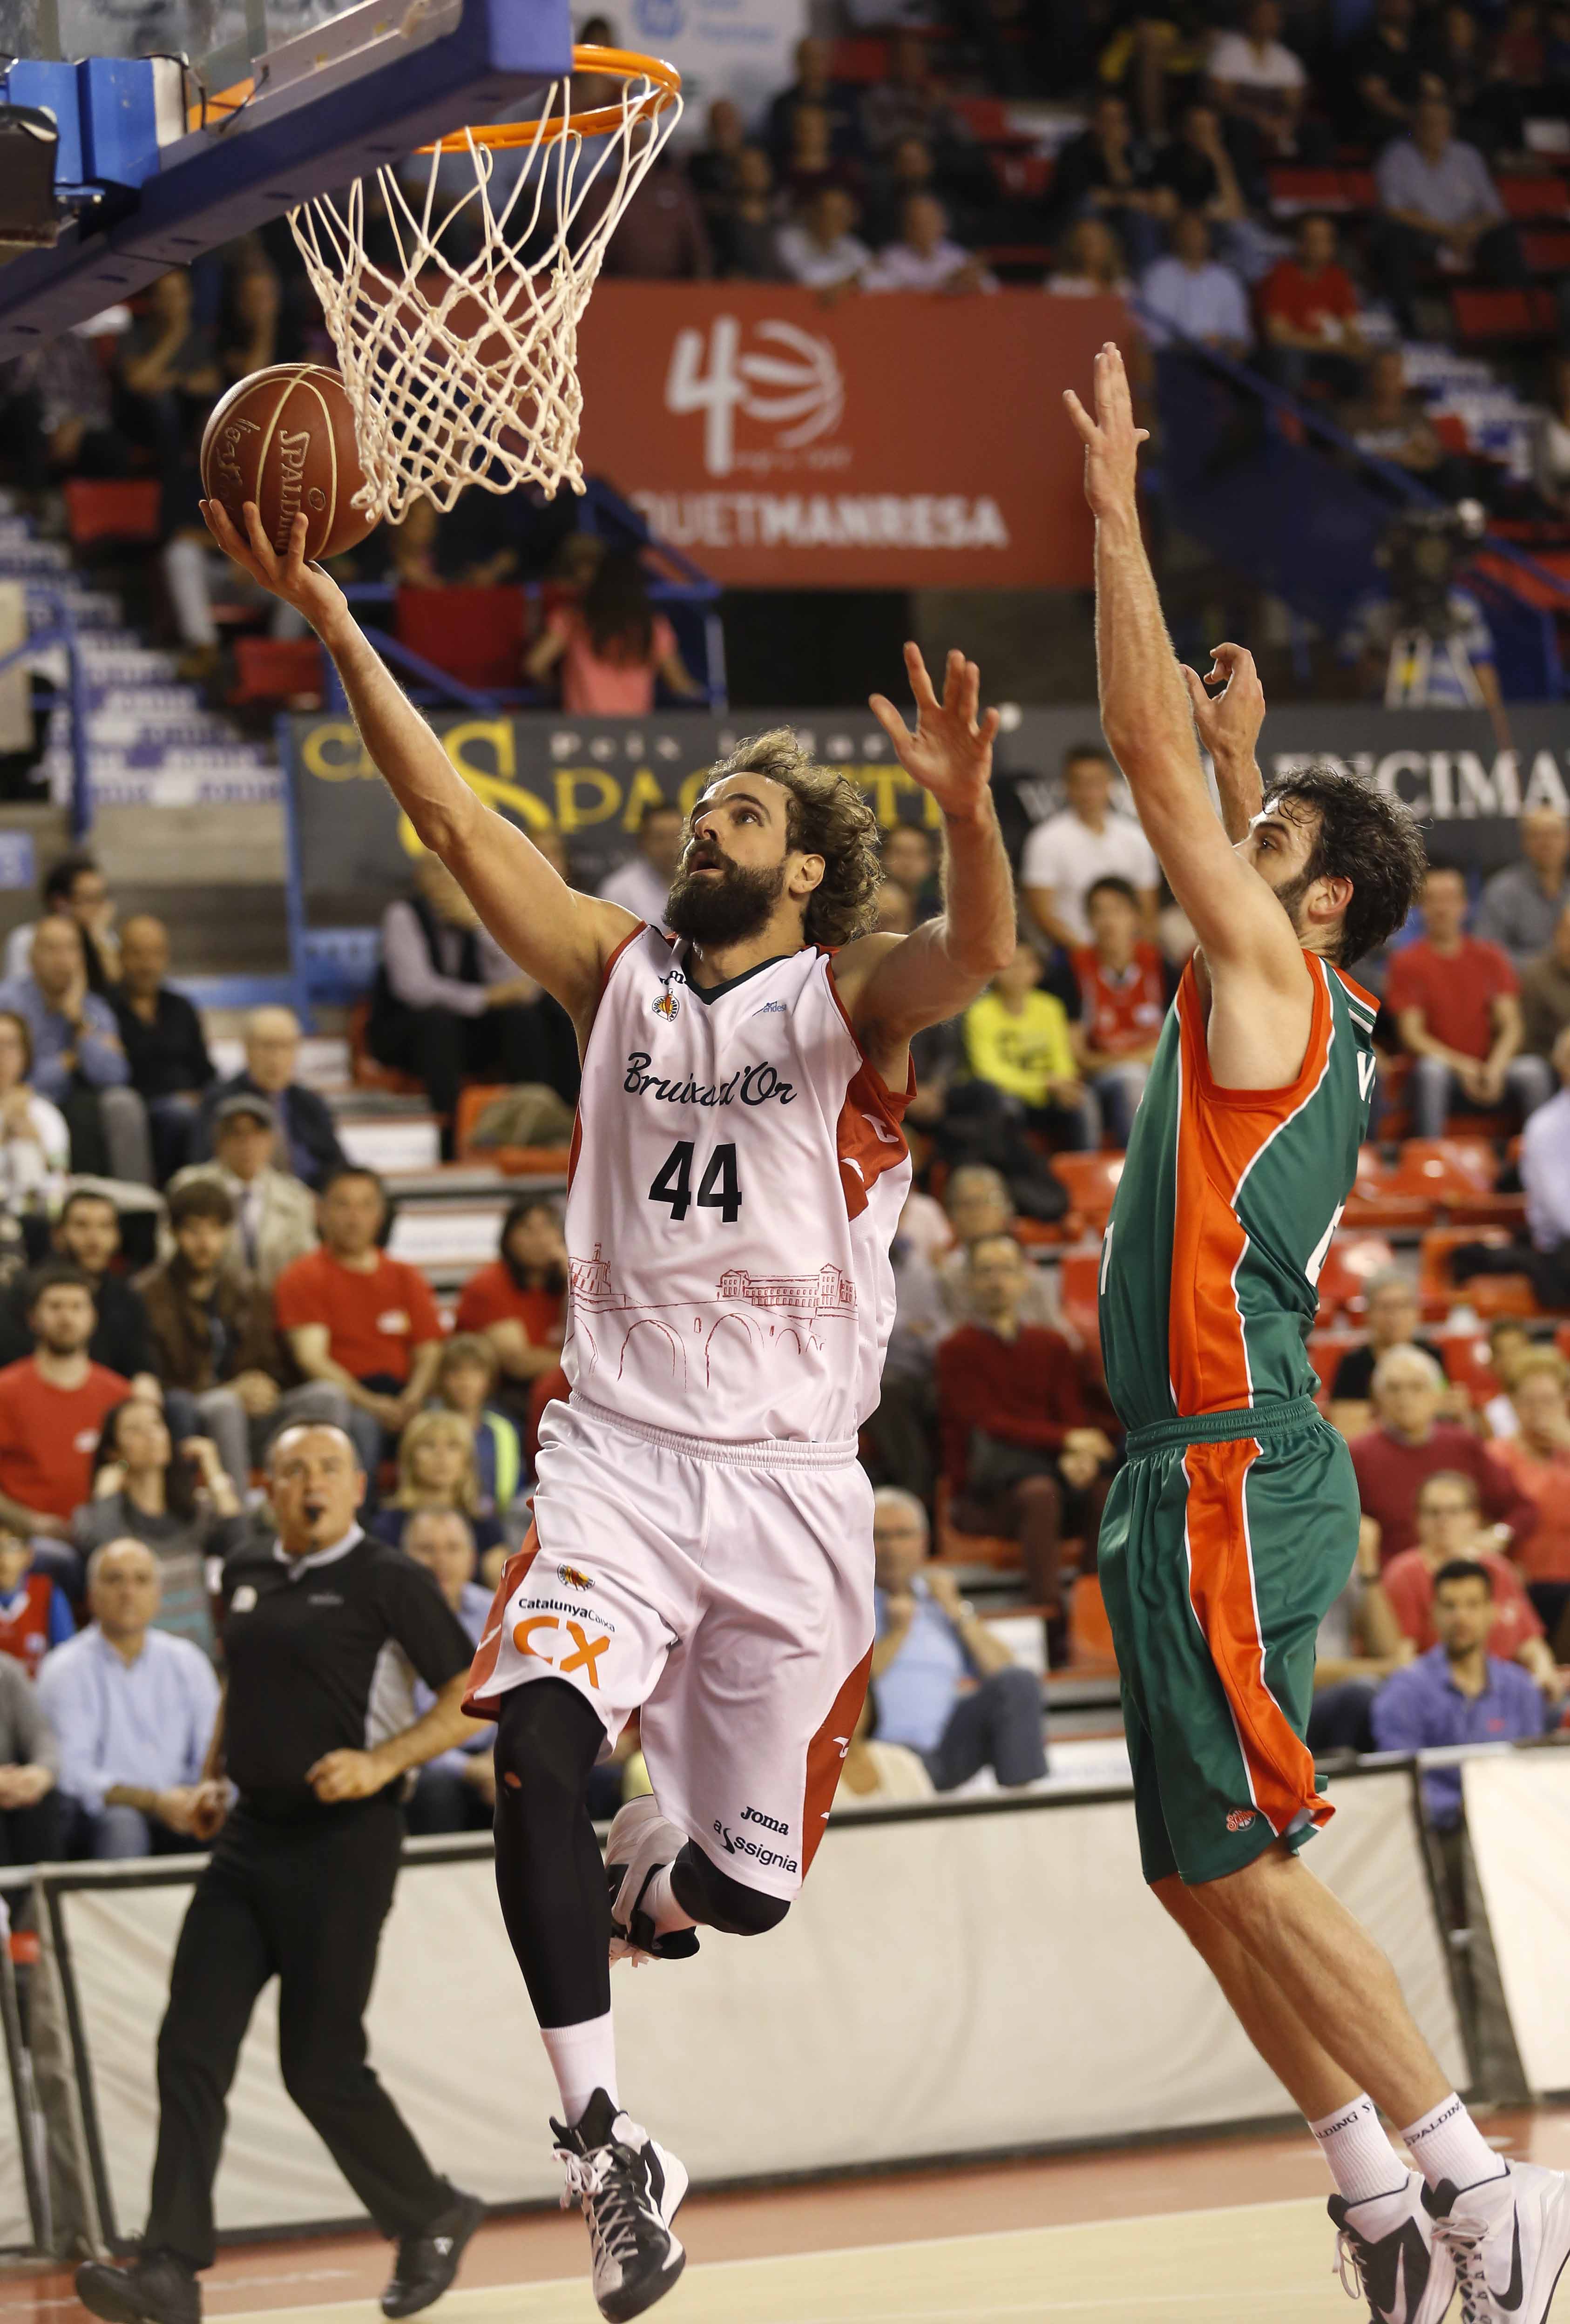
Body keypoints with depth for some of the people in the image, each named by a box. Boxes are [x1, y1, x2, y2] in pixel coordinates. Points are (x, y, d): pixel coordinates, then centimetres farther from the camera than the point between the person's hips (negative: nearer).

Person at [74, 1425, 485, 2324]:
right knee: (192, 2048, -6)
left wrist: (383, 1762, -18)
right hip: (249, 1837, 6)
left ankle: (433, 2219, 20)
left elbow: (473, 1694, -7)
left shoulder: (387, 1579, -7)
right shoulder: (249, 1581, 12)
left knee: (321, 2066, -4)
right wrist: (215, 1779, 16)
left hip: (342, 1843, -6)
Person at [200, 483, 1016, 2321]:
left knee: (746, 1884, 4)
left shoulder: (848, 1001, -1)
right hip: (618, 1456, 2)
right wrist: (326, 617, -9)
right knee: (531, 1752, -26)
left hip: (792, 1479, -2)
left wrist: (966, 805, -44)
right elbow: (446, 810, 1)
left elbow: (979, 954, -23)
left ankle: (648, 1879, 43)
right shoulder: (619, 975, 8)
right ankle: (606, 2148, -21)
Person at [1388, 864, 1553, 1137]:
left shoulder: (1491, 958, 9)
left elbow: (1511, 1027, 2)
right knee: (1431, 1070, -37)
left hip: (1488, 1072, 2)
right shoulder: (1408, 963, 1)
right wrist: (1461, 1066, -19)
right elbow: (1412, 1035, -5)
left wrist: (1495, 1067, -18)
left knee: (1533, 1071, -27)